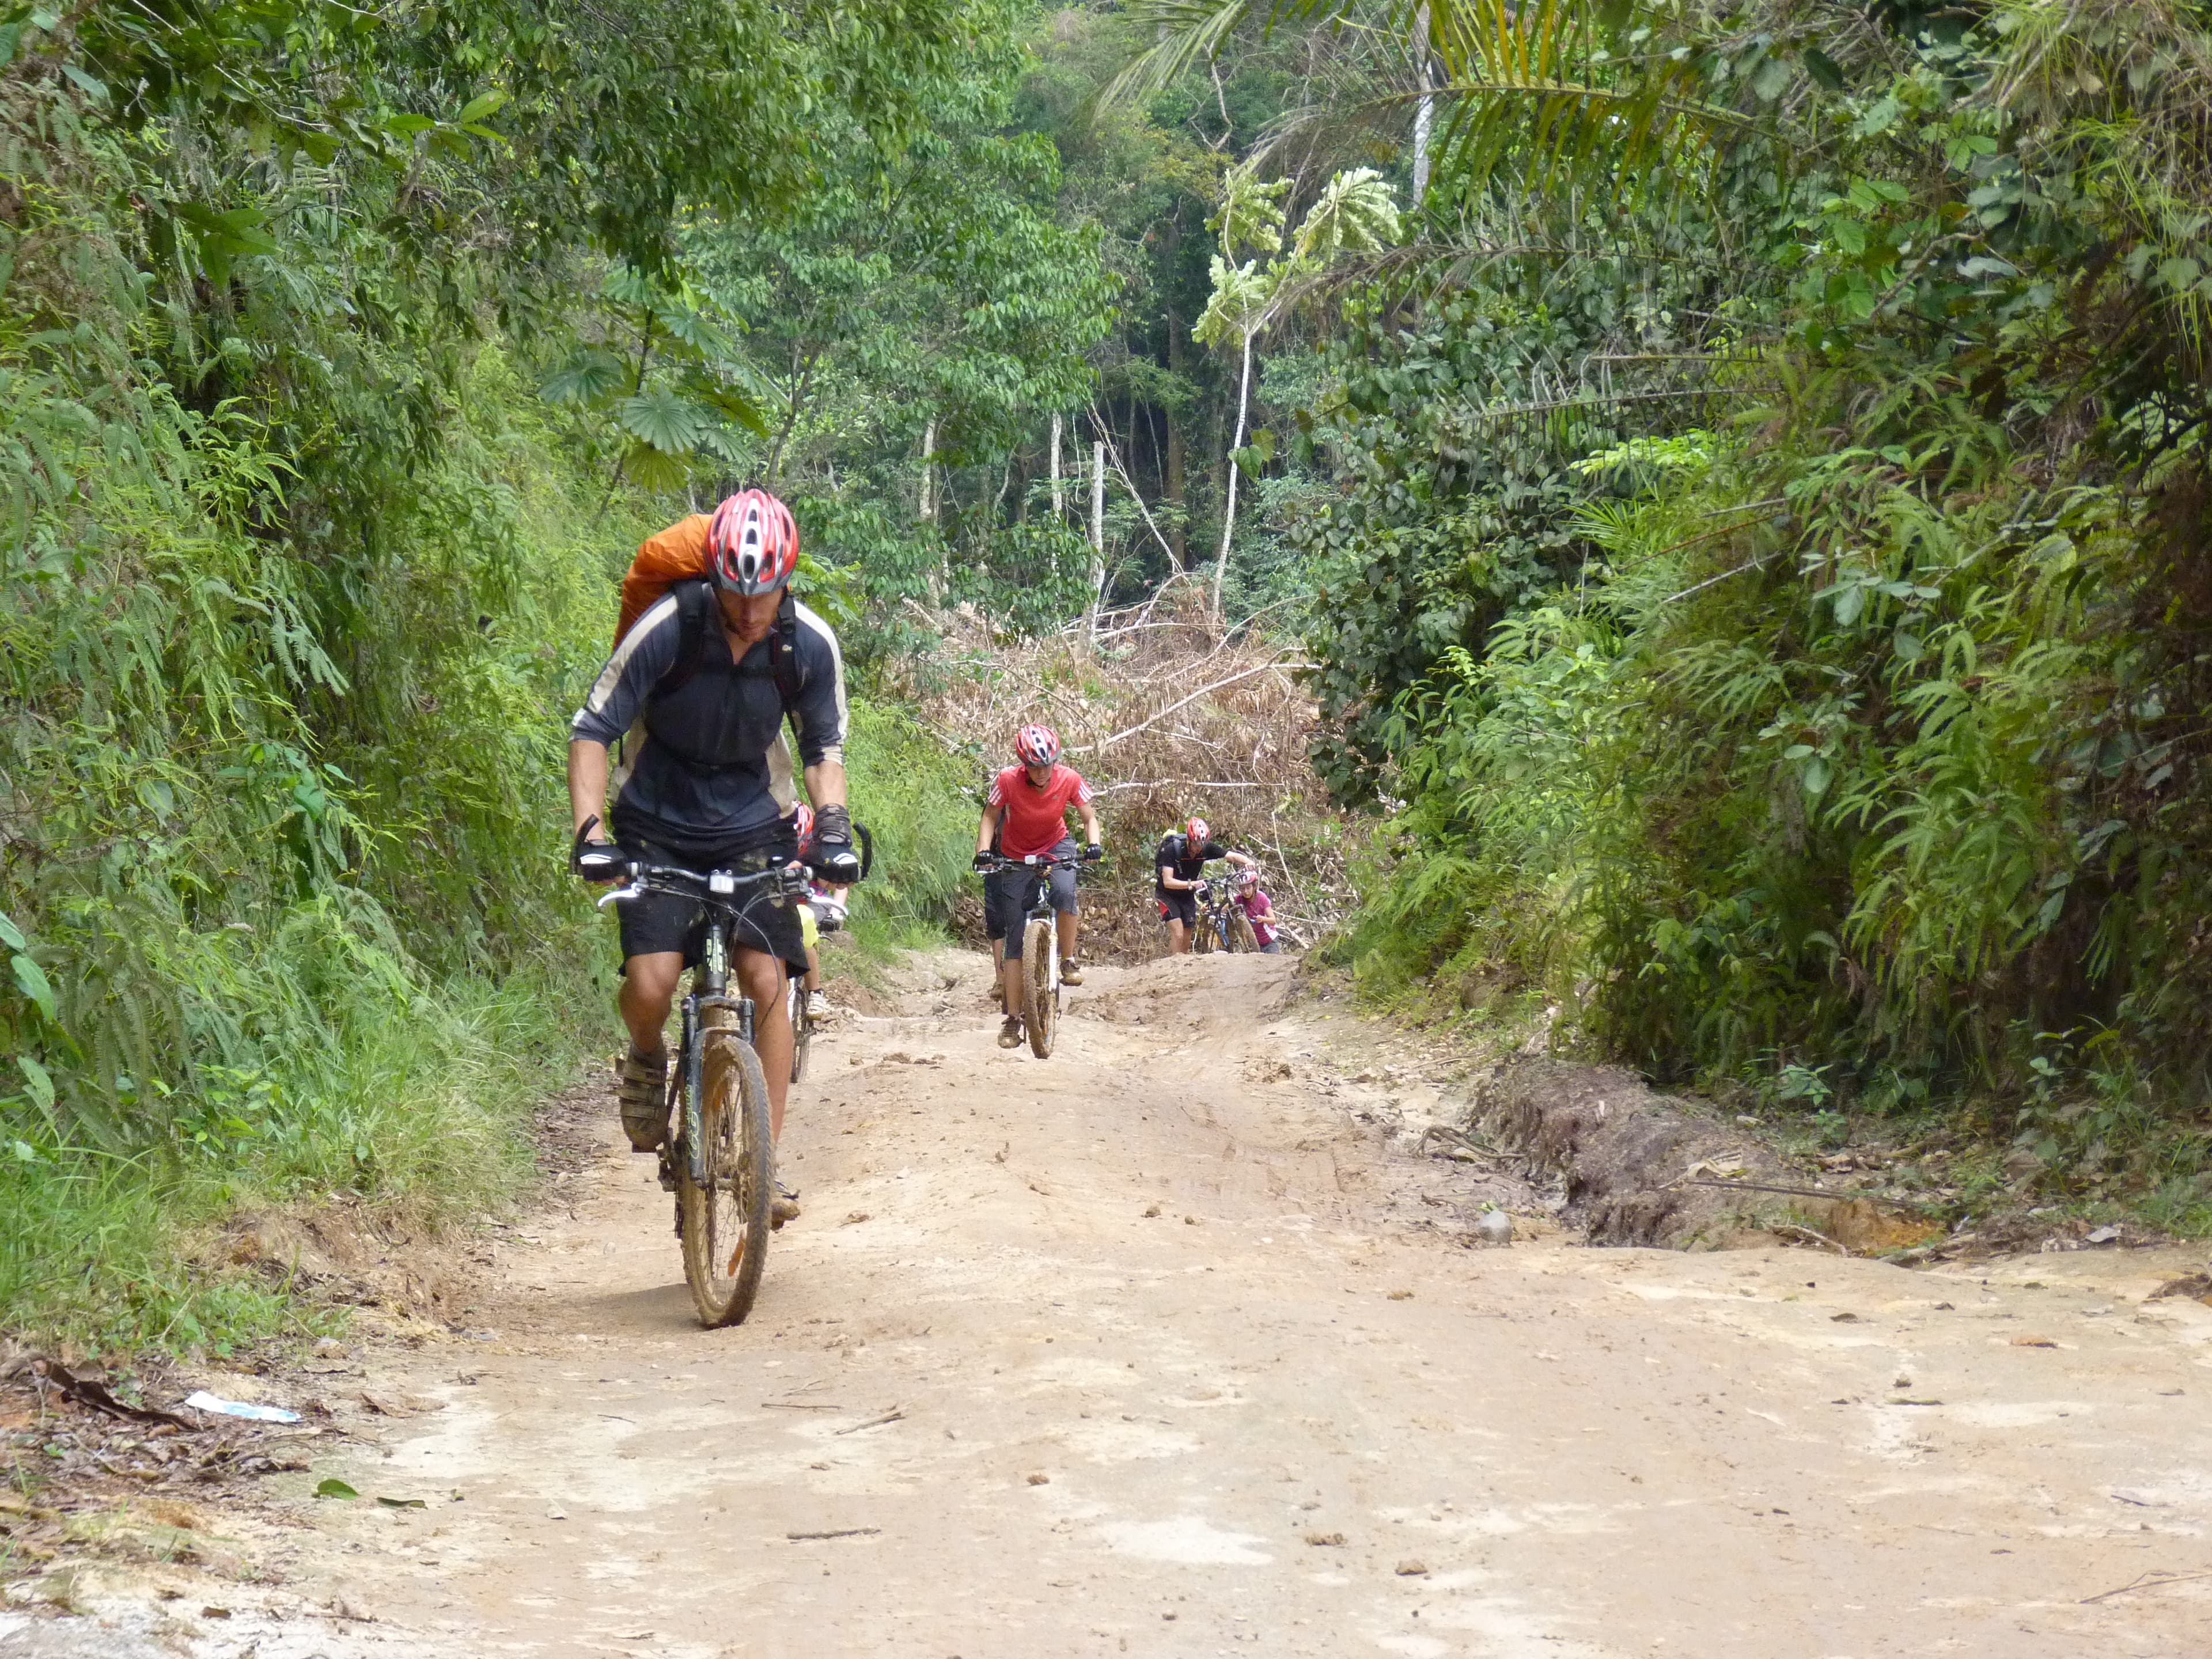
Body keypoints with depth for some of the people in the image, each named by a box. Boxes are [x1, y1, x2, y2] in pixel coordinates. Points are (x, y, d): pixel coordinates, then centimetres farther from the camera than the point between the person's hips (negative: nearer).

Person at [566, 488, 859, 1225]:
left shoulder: (810, 643, -13)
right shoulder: (668, 625, -21)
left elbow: (825, 745, 2)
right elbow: (592, 729, -15)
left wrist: (832, 824, -15)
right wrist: (589, 830, -26)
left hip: (751, 827, 2)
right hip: (657, 826, -2)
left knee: (767, 982, -11)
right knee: (651, 982, -19)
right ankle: (647, 1060, 17)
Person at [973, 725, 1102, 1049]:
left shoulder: (1069, 780, -20)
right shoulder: (1008, 781, -23)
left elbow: (1089, 816, -9)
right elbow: (990, 816, -8)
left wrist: (1093, 843, -28)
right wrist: (983, 850, -24)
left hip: (1057, 848, 0)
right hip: (1016, 857, 0)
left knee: (1065, 893, -35)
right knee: (1014, 939, -4)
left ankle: (1069, 961, -13)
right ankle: (1012, 1018, 0)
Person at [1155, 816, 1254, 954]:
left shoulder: (1207, 848, -16)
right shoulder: (1172, 849, -28)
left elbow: (1233, 856, -19)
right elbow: (1168, 882, -34)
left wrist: (1248, 862, -41)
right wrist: (1191, 884, -50)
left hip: (1187, 896, 5)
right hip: (1167, 895, -5)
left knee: (1186, 941, 5)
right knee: (1178, 935, -21)